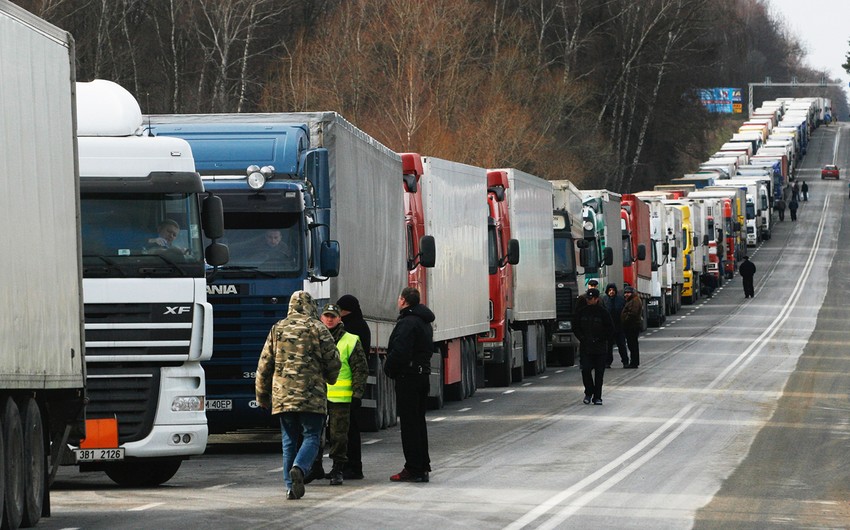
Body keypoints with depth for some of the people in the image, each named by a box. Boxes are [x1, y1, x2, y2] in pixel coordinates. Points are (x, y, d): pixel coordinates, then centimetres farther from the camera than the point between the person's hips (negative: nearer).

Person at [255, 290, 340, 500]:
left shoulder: (278, 329, 9)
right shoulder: (318, 329, -1)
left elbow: (264, 365, 11)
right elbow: (333, 362, 2)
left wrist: (262, 396, 19)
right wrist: (330, 378, 24)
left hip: (282, 395, 3)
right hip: (311, 395, -3)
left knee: (289, 441, 10)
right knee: (311, 437, 0)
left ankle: (290, 485, 5)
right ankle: (298, 468, -26)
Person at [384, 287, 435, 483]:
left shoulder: (407, 322, -17)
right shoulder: (425, 322, 15)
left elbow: (399, 351, -24)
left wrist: (388, 369, -7)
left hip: (408, 377, -10)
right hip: (423, 374, 10)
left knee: (409, 423, -6)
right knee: (419, 421, 16)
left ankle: (413, 469, -7)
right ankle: (423, 465, 19)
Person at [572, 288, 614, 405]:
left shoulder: (603, 313, -4)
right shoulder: (581, 312, 4)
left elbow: (610, 329, -2)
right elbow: (575, 326, 12)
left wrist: (600, 338, -10)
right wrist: (581, 337, -2)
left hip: (600, 348, -2)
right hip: (585, 347, 2)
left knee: (599, 372, 1)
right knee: (585, 370, -7)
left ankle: (597, 397, 9)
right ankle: (589, 392, 13)